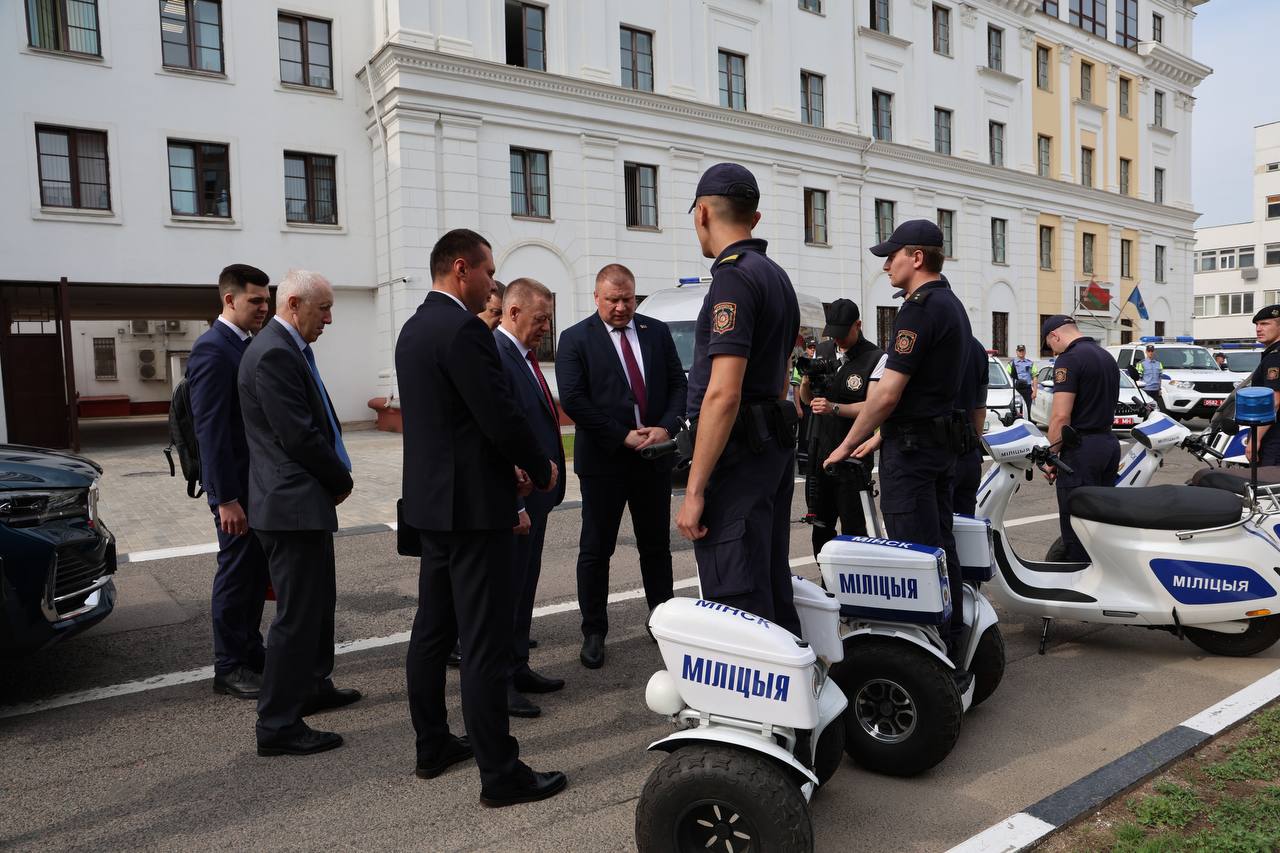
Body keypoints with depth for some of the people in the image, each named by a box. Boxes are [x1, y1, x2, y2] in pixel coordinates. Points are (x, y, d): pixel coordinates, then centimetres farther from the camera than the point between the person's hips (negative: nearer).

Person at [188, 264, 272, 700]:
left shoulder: (248, 345, 12)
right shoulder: (212, 349, -15)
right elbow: (211, 430, -20)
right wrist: (226, 498, -22)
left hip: (259, 480, 9)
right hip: (235, 484, -9)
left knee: (256, 570, 16)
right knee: (236, 572, 2)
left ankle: (251, 651, 29)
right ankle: (229, 667, 15)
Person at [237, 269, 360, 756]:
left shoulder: (290, 349, 14)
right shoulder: (273, 354, -18)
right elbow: (299, 437, -22)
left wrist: (336, 477, 5)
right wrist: (342, 481, -8)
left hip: (305, 499, 11)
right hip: (293, 503, -11)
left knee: (318, 601, 22)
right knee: (298, 613, -3)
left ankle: (313, 686, 38)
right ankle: (278, 725, 7)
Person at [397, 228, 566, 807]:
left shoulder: (414, 328, 13)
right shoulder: (463, 330, -17)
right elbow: (502, 417, -21)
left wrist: (505, 466, 14)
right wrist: (542, 470, -4)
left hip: (432, 500, 10)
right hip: (473, 505, -10)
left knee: (432, 630, 17)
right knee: (485, 645, -3)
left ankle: (432, 745, 31)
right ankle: (500, 774, 7)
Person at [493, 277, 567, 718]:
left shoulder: (524, 355, 13)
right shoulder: (494, 354, -18)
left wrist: (544, 491, 16)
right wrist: (512, 504, -22)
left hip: (534, 496, 10)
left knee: (524, 586, 18)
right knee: (506, 588, 2)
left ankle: (518, 669, 31)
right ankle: (498, 683, 15)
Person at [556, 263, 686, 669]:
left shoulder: (657, 332, 7)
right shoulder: (575, 339, -4)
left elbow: (678, 384, 6)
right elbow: (572, 399, -13)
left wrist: (667, 427, -11)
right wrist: (623, 437, -15)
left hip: (655, 456, 4)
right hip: (604, 460, -3)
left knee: (657, 546, 13)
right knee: (596, 550, 6)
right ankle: (593, 632, 18)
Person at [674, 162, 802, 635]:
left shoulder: (733, 277, -14)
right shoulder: (778, 276, 17)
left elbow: (723, 394, -22)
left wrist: (694, 491, -20)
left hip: (737, 453, -10)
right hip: (777, 446, 10)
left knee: (735, 602, -5)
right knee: (774, 591, 17)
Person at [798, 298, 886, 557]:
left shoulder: (877, 358, -8)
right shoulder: (823, 351, 11)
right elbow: (806, 399, 16)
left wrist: (834, 408, -28)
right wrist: (806, 382, -5)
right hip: (819, 449, 6)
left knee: (853, 527, -3)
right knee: (820, 525, 13)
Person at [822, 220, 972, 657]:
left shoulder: (920, 309, -16)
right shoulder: (952, 305, 16)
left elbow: (889, 393, -20)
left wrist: (848, 444, -10)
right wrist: (880, 436, 21)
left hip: (911, 448, -10)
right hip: (943, 442, 10)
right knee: (941, 547, 14)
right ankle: (952, 649, 24)